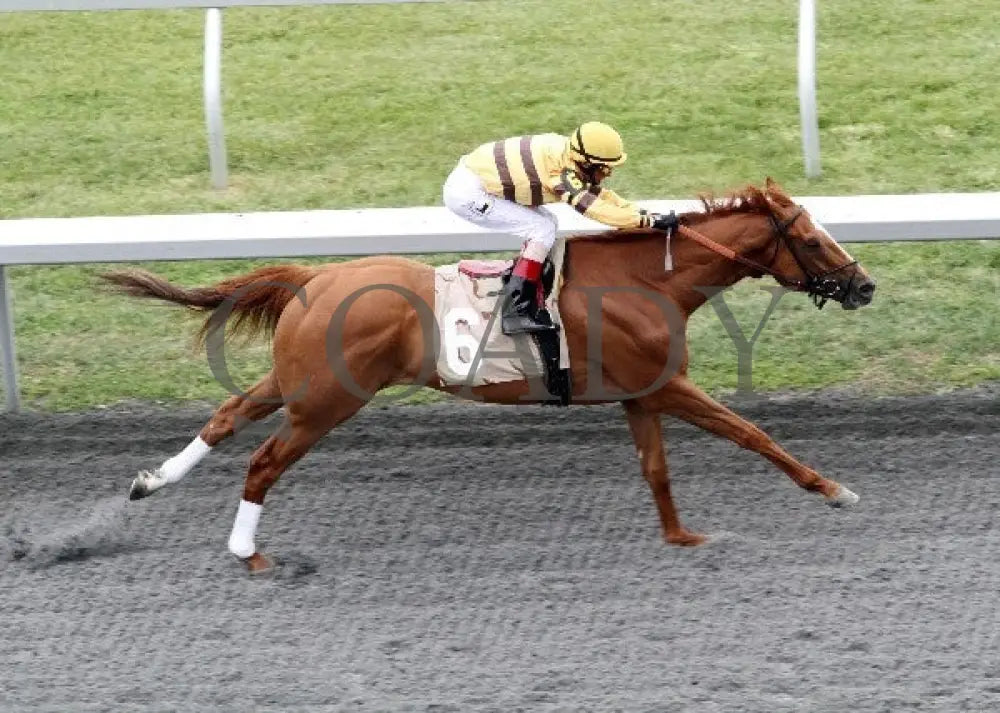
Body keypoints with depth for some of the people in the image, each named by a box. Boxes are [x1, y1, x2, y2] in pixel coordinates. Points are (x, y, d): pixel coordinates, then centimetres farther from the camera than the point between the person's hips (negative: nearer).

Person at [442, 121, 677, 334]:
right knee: (542, 229, -12)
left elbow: (600, 194, 11)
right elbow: (596, 209, -29)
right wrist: (649, 221, -27)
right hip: (466, 192, -10)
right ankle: (515, 312, -14)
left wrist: (641, 213, 1)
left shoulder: (570, 158, 2)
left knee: (547, 222, 11)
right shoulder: (560, 171, -25)